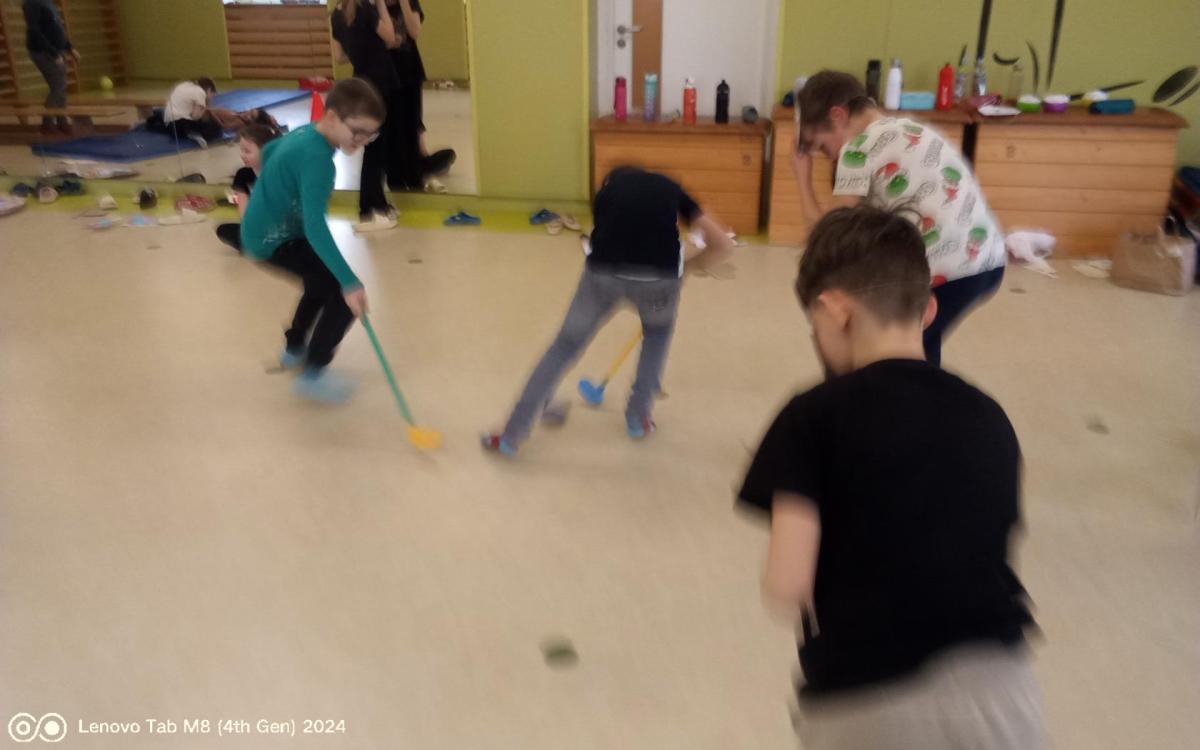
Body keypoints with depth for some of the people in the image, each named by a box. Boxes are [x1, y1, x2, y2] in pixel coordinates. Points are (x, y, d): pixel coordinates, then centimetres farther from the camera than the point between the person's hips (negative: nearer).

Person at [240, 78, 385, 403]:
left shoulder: (305, 133, 1)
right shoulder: (316, 157, -29)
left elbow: (269, 150, 22)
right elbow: (315, 227, -38)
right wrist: (349, 281, -41)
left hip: (266, 229, 10)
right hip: (273, 238, -10)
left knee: (324, 281, 29)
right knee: (345, 291, -14)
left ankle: (294, 349, 48)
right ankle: (313, 373, -7)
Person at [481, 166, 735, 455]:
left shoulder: (607, 188, 30)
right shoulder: (671, 188, 28)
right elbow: (723, 245, 23)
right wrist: (683, 268, 32)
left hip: (604, 272, 1)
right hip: (660, 276, 0)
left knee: (566, 345, 21)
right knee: (658, 331, 35)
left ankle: (512, 435, 26)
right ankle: (639, 416, 34)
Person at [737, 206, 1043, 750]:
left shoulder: (815, 415, -8)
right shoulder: (990, 418, 7)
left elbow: (786, 586, -14)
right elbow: (985, 556, 8)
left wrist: (819, 616, 6)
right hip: (1000, 695, 3)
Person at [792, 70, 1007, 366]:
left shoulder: (858, 148, -6)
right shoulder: (911, 129, 19)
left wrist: (803, 177, 6)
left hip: (946, 271, -9)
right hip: (988, 261, 9)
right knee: (919, 348, 28)